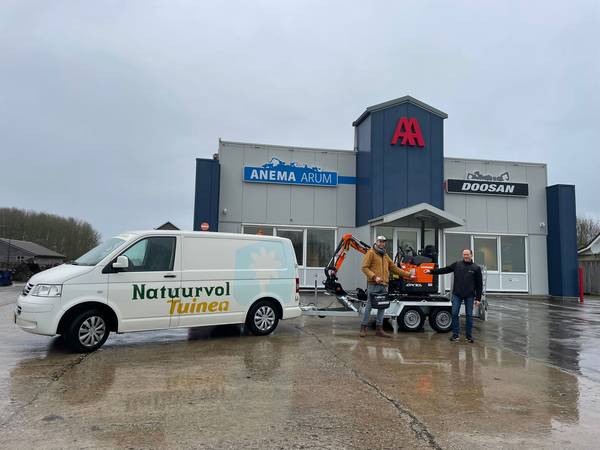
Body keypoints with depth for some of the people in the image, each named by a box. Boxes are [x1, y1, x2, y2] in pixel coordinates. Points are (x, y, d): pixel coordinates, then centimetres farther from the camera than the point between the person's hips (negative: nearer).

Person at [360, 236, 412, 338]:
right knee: (369, 306, -4)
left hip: (384, 285, 7)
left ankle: (379, 329, 13)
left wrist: (407, 274, 18)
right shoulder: (371, 253, -1)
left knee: (382, 307, 7)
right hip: (373, 285, -7)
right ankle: (363, 327, 3)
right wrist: (374, 277, -19)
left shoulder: (385, 255, 22)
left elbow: (394, 268, 23)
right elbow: (364, 267, -8)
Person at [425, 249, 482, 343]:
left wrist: (478, 298, -1)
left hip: (469, 296, -1)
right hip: (457, 294, 1)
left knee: (469, 315, 6)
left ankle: (469, 336, 17)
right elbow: (445, 270, 4)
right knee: (454, 314, 0)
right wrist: (431, 271, -5)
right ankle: (455, 334, 11)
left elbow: (479, 284, 2)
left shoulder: (476, 268, 2)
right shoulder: (457, 264, 5)